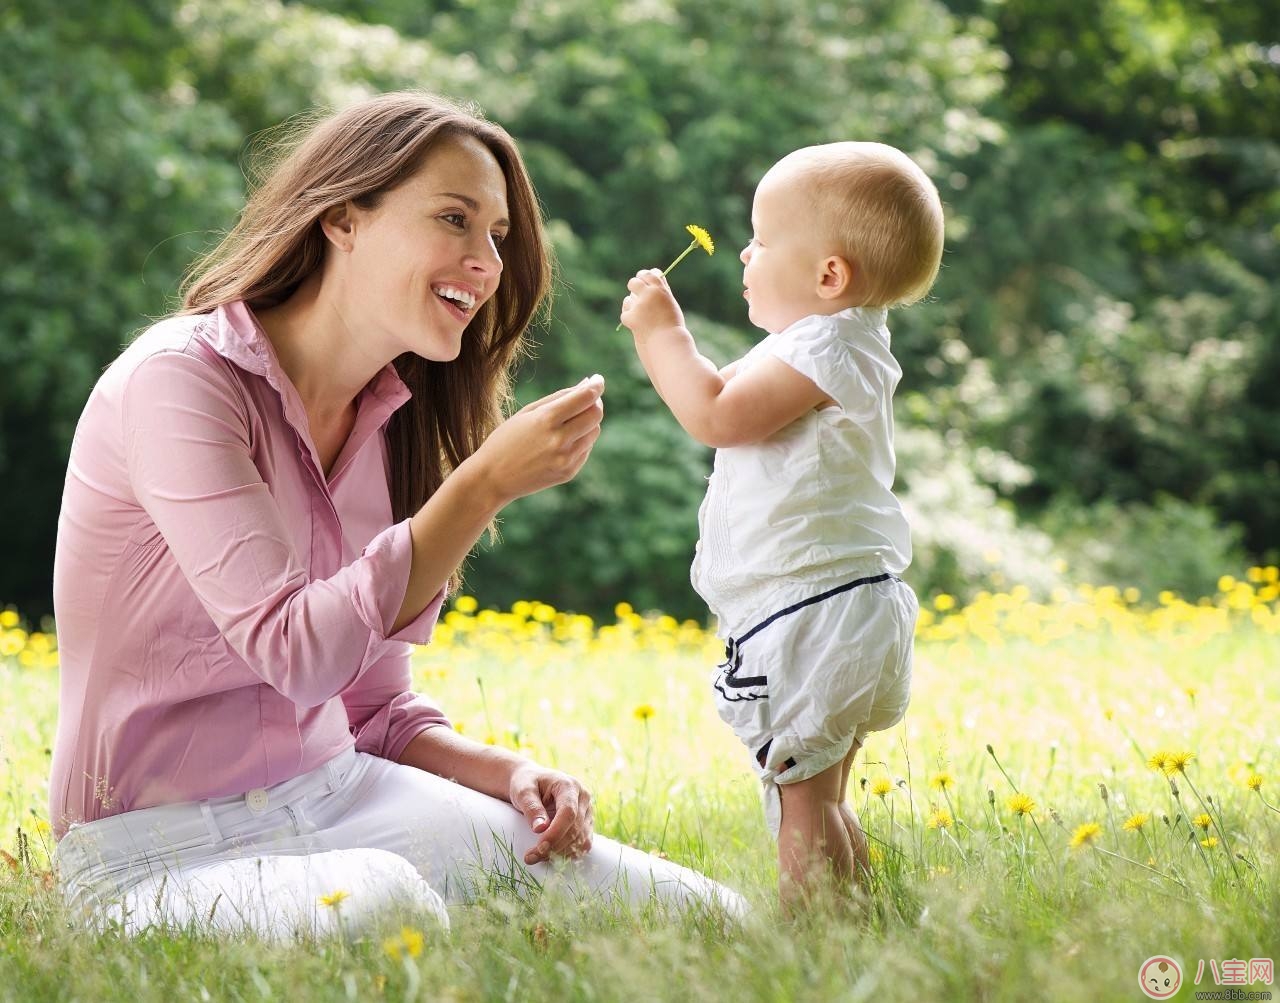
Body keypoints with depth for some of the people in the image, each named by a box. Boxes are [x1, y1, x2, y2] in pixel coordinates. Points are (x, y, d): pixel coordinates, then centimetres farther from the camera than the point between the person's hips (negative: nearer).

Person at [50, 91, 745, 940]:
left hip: (338, 791, 6)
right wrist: (486, 483, -24)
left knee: (709, 915, -10)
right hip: (161, 844, -6)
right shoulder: (180, 380, -14)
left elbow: (377, 707, 12)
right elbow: (297, 653, -24)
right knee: (385, 905, -40)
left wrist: (512, 773, -7)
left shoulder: (384, 423, 8)